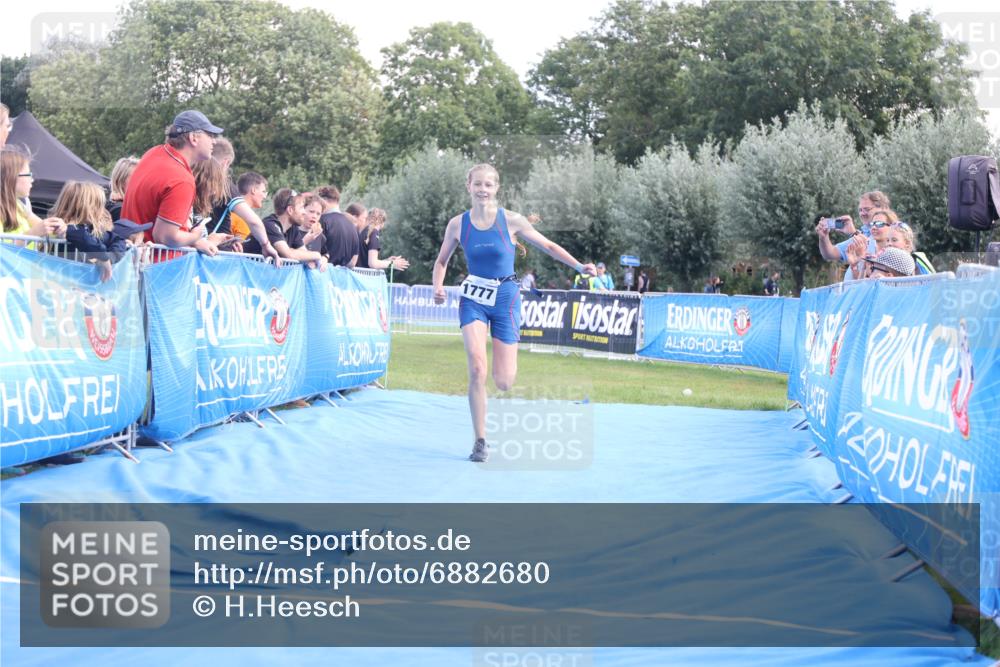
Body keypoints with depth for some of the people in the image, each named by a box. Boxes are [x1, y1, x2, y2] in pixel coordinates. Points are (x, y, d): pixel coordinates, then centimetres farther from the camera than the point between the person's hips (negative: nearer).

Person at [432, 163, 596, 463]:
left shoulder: (511, 221, -7)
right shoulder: (458, 224, -3)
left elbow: (547, 245, 1)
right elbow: (442, 260, 10)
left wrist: (578, 266, -10)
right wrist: (438, 288, -8)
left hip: (505, 298, 0)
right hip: (473, 298, 0)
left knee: (503, 382, -3)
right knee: (477, 368, -20)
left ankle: (509, 368, 39)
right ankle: (480, 442, -8)